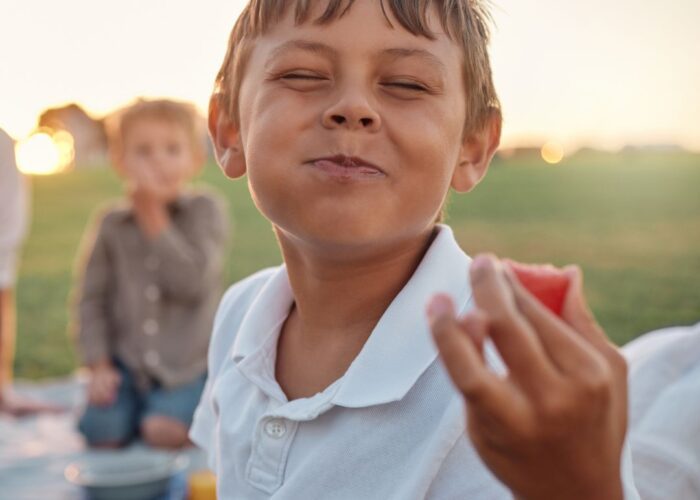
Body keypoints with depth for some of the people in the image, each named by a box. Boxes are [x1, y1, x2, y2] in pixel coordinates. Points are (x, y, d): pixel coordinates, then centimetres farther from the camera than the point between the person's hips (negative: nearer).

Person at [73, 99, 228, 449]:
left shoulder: (205, 211, -5)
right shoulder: (111, 224, 3)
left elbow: (192, 283, -18)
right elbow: (91, 299, 4)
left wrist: (155, 218, -17)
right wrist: (99, 365, -5)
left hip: (186, 363, -2)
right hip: (126, 362, 3)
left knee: (163, 430, -23)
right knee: (102, 432, -17)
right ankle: (134, 405, 14)